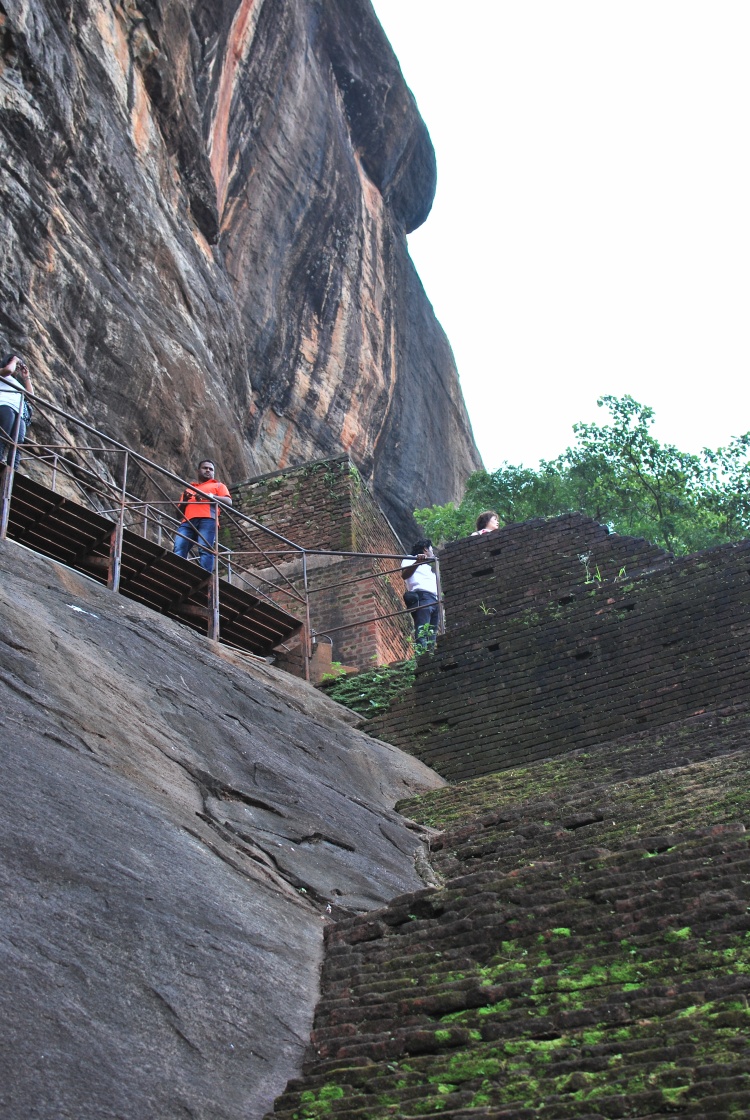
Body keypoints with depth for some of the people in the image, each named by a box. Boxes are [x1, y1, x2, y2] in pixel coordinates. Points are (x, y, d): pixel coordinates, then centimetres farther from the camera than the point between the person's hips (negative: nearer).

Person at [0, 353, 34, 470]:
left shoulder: (17, 383, 44)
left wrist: (26, 378, 37)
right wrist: (14, 360, 22)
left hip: (19, 413, 5)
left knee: (17, 442, -20)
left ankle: (13, 471, -39)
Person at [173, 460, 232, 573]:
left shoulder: (218, 485, 29)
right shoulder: (189, 488, 38)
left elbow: (228, 502, 9)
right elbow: (179, 511, 31)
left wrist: (208, 496, -2)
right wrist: (184, 500, 10)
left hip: (207, 519, -3)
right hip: (188, 522, 3)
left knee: (205, 550, -25)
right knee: (178, 551, -21)